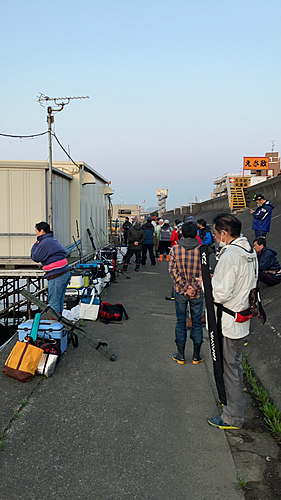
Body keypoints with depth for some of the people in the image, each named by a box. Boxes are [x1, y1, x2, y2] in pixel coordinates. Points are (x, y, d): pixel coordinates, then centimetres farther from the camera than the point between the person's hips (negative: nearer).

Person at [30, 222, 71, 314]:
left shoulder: (45, 243, -13)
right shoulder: (53, 240, 16)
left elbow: (35, 257, -6)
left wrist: (35, 245, 9)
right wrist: (38, 245, 16)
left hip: (57, 276, -10)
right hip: (66, 273, 10)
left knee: (53, 301, -1)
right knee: (59, 300, 19)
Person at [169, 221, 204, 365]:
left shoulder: (175, 249, -7)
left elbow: (172, 270, -12)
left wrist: (185, 287, -12)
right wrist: (195, 288, -9)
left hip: (180, 291, 0)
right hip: (197, 292, 0)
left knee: (180, 322, 11)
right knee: (197, 322, 11)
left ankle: (180, 355, 19)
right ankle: (196, 356, 20)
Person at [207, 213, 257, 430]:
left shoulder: (229, 256, -25)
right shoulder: (250, 252, 4)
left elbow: (221, 294, -27)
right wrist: (217, 279, 11)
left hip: (229, 322, -9)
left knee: (229, 367, 4)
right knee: (236, 363, 24)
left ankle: (233, 417, 17)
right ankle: (235, 399, 41)